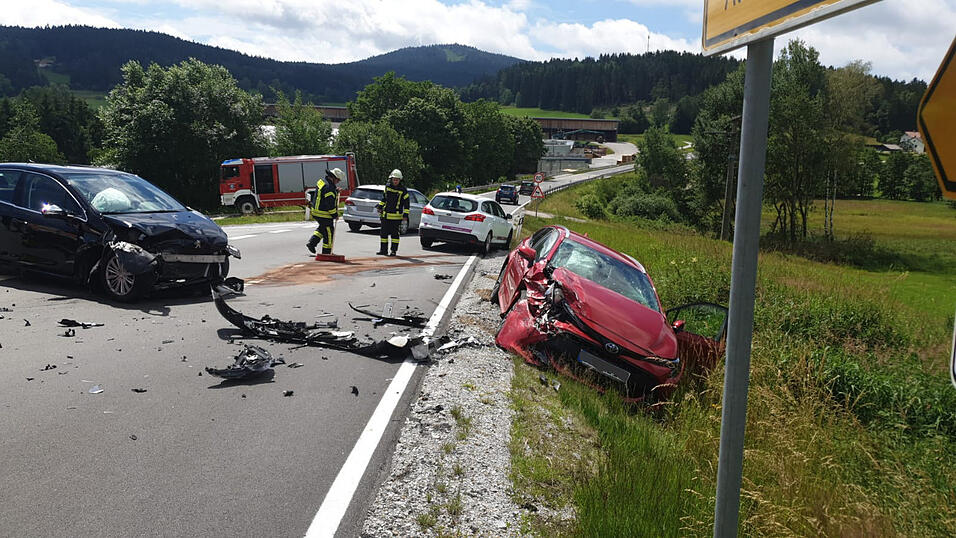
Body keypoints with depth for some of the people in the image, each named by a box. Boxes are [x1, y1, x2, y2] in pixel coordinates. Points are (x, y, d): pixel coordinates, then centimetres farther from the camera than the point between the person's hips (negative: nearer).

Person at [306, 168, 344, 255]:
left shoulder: (321, 182, 6)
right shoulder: (329, 188, -25)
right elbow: (330, 204, -24)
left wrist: (335, 191, 10)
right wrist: (335, 215, -12)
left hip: (315, 211, 9)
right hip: (324, 215, -9)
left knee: (322, 228, 31)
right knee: (329, 234, 3)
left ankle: (311, 243, 24)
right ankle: (326, 253, 11)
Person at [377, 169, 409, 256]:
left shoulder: (403, 190, -6)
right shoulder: (387, 186, 6)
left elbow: (406, 203, -3)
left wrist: (405, 215, -7)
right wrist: (380, 207, 17)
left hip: (396, 216, -4)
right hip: (385, 215, 4)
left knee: (394, 234, 1)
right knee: (384, 233, 8)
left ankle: (394, 251, 8)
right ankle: (383, 250, 16)